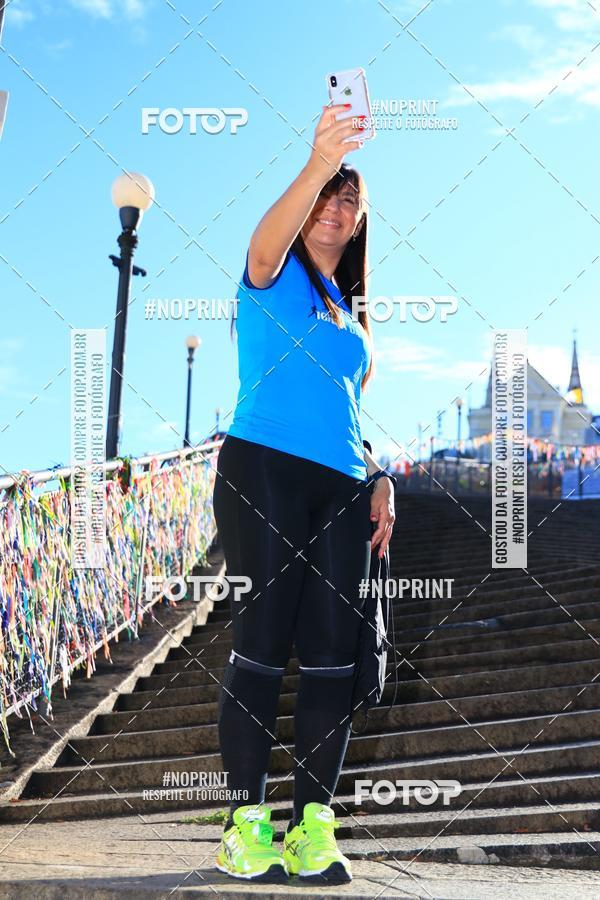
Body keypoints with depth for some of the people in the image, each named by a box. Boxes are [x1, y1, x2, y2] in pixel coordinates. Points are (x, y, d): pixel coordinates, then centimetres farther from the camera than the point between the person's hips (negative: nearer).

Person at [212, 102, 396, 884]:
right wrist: (318, 163, -33)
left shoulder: (350, 312, 25)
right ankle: (247, 819, -3)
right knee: (263, 640, -10)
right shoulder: (274, 275, 8)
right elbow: (268, 239, -17)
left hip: (340, 488, 6)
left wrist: (378, 478, 11)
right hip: (264, 469, -6)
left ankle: (314, 825, 3)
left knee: (332, 652, -1)